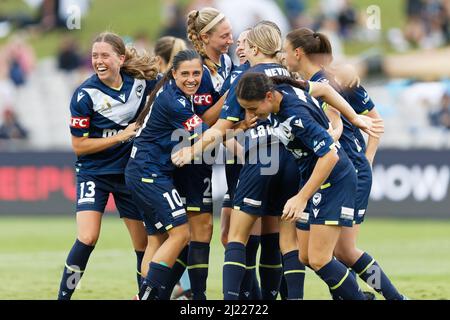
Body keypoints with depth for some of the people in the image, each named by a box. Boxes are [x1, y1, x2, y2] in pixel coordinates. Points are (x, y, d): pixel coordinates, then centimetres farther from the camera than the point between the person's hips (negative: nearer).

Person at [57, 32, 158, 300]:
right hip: (94, 173, -3)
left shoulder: (141, 82, -7)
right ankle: (64, 296, -8)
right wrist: (121, 135, -18)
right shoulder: (85, 95, -16)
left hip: (130, 172, 3)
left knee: (143, 242, 6)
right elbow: (79, 145, -13)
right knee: (87, 239, -19)